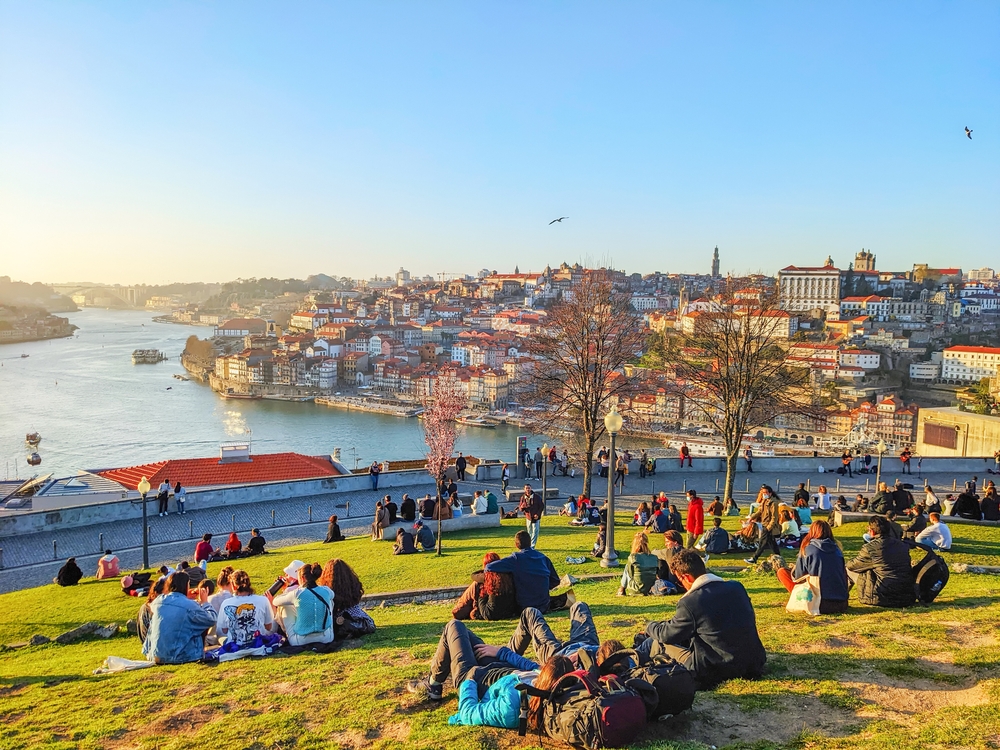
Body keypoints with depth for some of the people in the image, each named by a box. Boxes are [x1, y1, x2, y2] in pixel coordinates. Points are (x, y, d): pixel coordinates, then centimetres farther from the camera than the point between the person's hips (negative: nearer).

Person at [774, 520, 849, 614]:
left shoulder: (807, 549, -5)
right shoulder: (837, 549, 7)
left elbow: (797, 577, -1)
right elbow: (843, 575, 18)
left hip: (819, 604, -5)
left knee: (781, 571, 5)